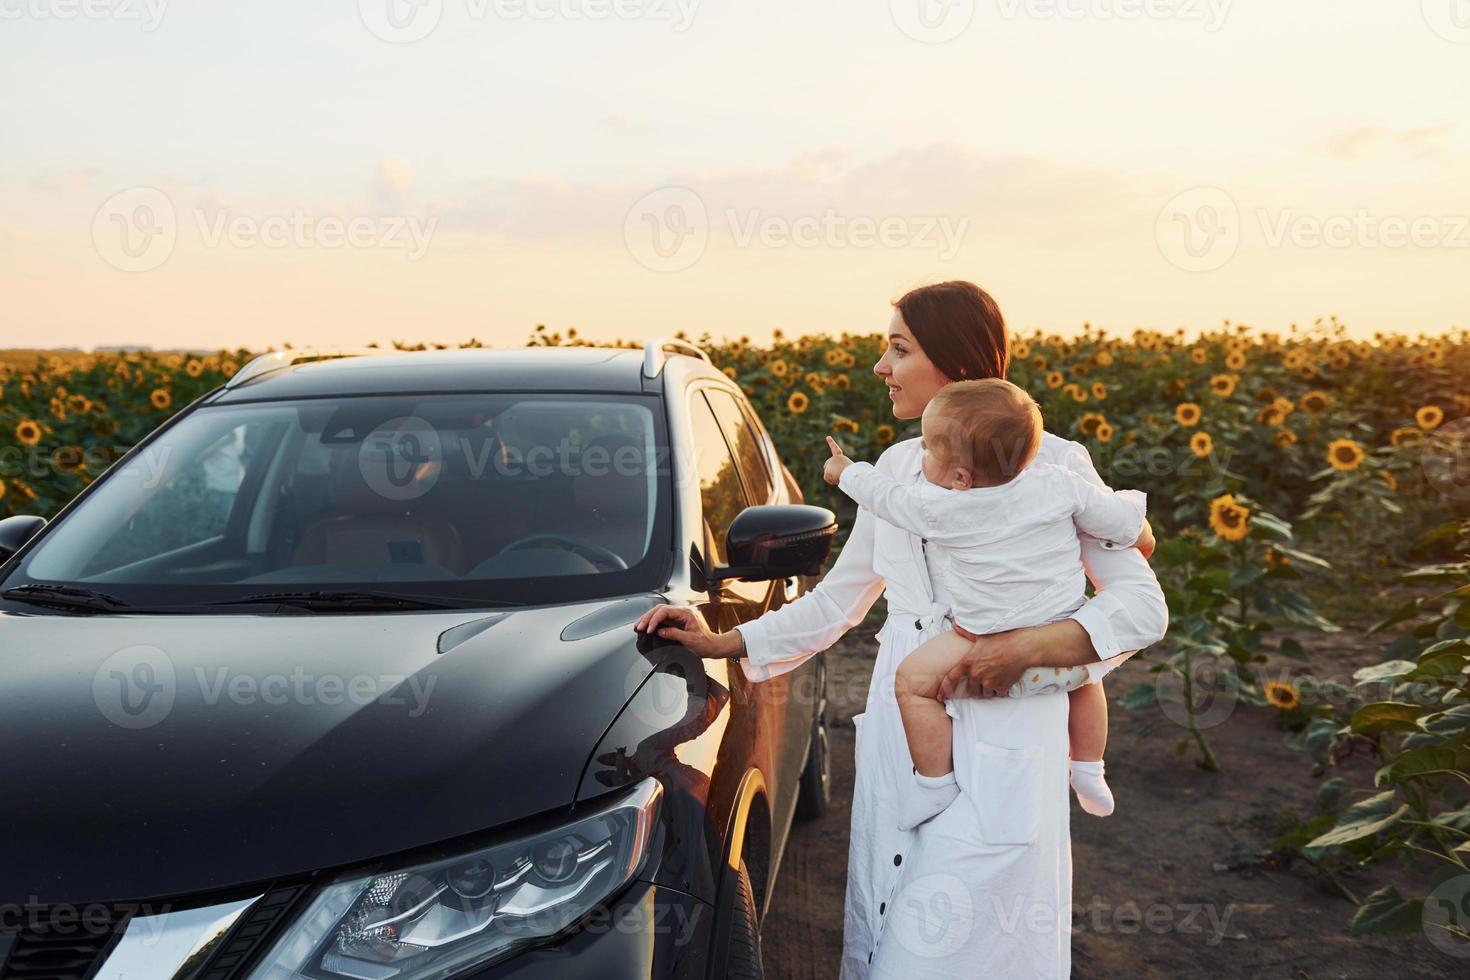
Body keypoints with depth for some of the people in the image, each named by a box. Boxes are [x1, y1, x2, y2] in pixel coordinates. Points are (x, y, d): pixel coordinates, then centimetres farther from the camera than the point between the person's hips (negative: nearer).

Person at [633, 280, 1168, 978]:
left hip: (999, 752, -5)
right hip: (897, 737, 6)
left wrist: (1030, 646, -19)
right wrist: (722, 644, 13)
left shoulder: (1053, 466, -6)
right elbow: (838, 599, 18)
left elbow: (1144, 605, -5)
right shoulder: (896, 468, 11)